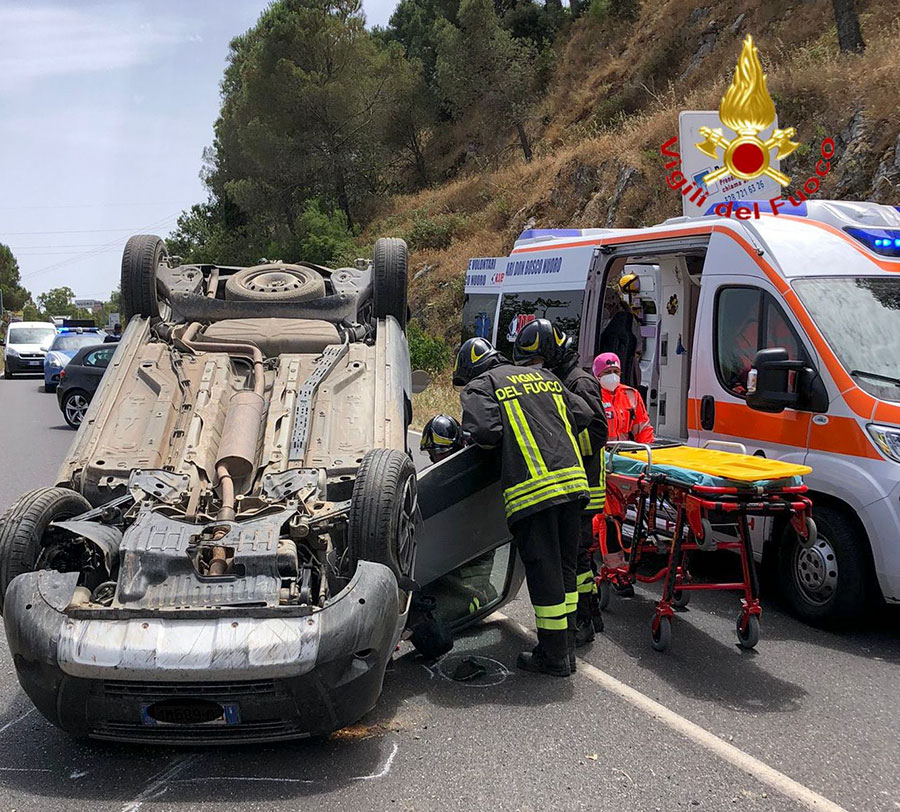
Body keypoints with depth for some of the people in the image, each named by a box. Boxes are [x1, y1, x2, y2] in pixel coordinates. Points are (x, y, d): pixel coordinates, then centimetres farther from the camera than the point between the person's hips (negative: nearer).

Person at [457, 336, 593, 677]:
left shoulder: (479, 387, 4)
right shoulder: (543, 376, 23)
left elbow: (485, 432, -13)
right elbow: (583, 415, 20)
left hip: (530, 489, -6)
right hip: (571, 479, 6)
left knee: (543, 571, 1)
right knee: (564, 567, 15)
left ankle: (554, 656, 8)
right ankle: (566, 648, 24)